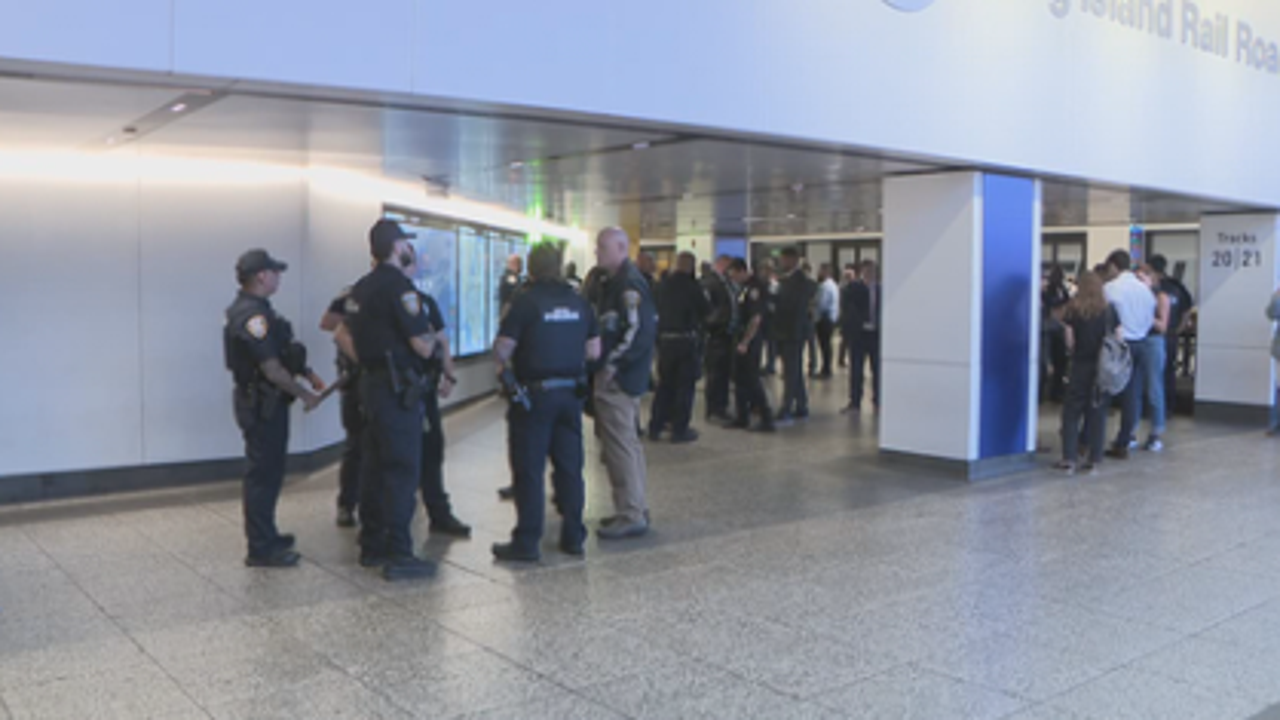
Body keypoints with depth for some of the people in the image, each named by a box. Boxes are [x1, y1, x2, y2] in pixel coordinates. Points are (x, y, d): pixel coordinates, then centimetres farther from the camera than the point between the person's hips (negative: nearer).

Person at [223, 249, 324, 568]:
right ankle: (261, 549, 1)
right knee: (263, 474, -5)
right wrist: (304, 395, -13)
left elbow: (282, 352, 20)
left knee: (268, 472, 19)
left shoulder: (254, 310, 14)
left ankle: (265, 535, 30)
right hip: (262, 406, -11)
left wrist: (307, 374, 9)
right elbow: (271, 368, -23)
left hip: (266, 404, 11)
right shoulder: (252, 315, -20)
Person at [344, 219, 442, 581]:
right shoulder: (399, 286, -16)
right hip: (398, 388, -9)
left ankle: (372, 545, 23)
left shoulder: (360, 289, 13)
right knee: (402, 470, -6)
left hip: (371, 383, 9)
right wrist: (430, 336, 1)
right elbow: (424, 347, -17)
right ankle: (398, 555, -4)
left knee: (375, 466, 15)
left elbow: (353, 343, 21)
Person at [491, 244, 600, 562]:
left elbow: (502, 350, -14)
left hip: (534, 393, -5)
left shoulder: (526, 301, -11)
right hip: (571, 393, 5)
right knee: (570, 466, 12)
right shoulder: (579, 301, 5)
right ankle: (573, 536, 19)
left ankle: (527, 542, 5)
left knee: (529, 470, 1)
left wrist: (506, 367, 7)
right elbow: (594, 351, 7)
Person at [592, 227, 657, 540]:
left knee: (620, 446, -7)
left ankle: (631, 516, 0)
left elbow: (641, 331, -25)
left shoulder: (630, 284, -16)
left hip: (619, 379, -11)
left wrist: (612, 365, -21)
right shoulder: (615, 282, 17)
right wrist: (606, 364, 13)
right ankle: (636, 510, 26)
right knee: (628, 444, 16)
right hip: (617, 377, 11)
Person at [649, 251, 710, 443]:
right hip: (686, 339, -5)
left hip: (665, 339, 5)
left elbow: (657, 310, 10)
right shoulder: (691, 285, -13)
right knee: (685, 384, 3)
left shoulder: (663, 285, 2)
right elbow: (706, 310, -5)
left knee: (664, 383, 15)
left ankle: (655, 427, 18)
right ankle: (679, 429, 5)